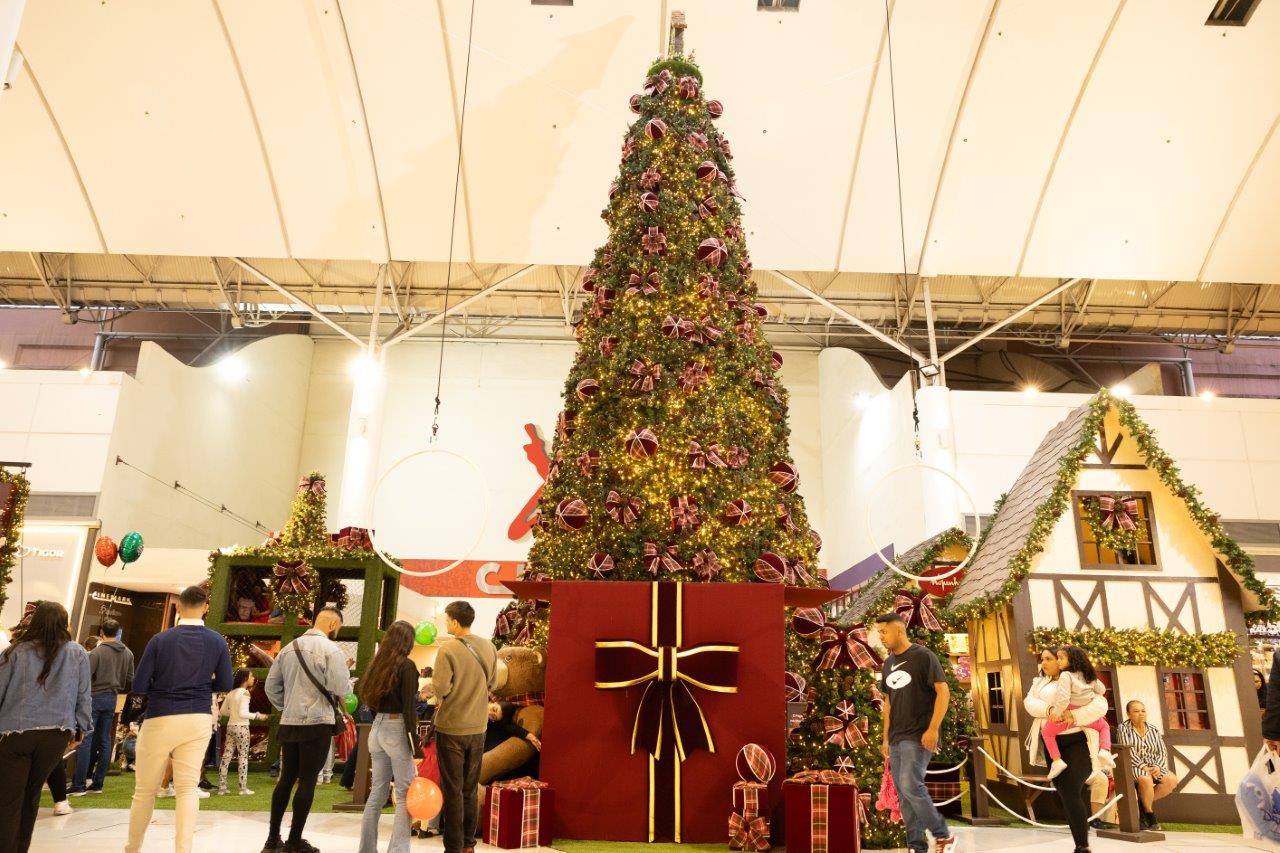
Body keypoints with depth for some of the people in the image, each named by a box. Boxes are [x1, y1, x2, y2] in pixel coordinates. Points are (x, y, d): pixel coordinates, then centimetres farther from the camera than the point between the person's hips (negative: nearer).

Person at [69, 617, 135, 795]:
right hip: (112, 699, 6)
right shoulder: (127, 653, 5)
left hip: (94, 696, -6)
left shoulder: (97, 651, -13)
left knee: (85, 741, -2)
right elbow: (130, 680, 7)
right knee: (104, 741, 10)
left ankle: (79, 786, -2)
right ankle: (97, 783, 14)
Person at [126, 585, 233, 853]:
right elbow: (225, 685, 4)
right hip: (198, 720, 1)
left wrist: (161, 686, 14)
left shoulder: (159, 640, -7)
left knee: (145, 789, 14)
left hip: (160, 720, -1)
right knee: (188, 787, 5)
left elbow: (139, 685, -6)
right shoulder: (217, 641, -2)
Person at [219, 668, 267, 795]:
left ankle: (221, 787, 14)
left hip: (230, 727, 7)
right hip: (242, 727, -7)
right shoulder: (245, 693, -13)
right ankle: (243, 788, 2)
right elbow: (242, 713, -19)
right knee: (243, 757, 0)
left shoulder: (231, 693, 8)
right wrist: (257, 716, -12)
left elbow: (222, 711, 10)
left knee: (226, 757, 9)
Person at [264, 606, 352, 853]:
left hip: (289, 723, 6)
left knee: (286, 779, 14)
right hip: (317, 724, -6)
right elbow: (341, 688, -17)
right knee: (307, 781, 1)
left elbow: (271, 686, 11)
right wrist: (350, 684, 4)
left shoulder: (289, 647, 10)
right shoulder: (331, 649, -10)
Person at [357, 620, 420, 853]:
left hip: (377, 727, 7)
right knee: (405, 795, 1)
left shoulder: (377, 664, 7)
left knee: (377, 792, 15)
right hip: (397, 729, -7)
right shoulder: (406, 666, -12)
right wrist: (414, 745, -13)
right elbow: (409, 708, -15)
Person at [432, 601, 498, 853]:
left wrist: (440, 695, 3)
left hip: (451, 727, -5)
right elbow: (491, 684, 6)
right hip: (478, 727, 5)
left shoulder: (448, 649, -18)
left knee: (452, 790, 5)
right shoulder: (488, 647, -2)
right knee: (470, 788, 17)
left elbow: (440, 688, -18)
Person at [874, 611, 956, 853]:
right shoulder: (888, 663, 13)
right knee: (903, 794, 6)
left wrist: (933, 728, -19)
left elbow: (943, 691, -12)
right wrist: (886, 738, 15)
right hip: (896, 739, 7)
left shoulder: (923, 656, -8)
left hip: (918, 736, -7)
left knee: (911, 786, -17)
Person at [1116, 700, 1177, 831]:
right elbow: (1128, 752, -12)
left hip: (1152, 767, 5)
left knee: (1172, 780, -22)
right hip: (1132, 766, -5)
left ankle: (1143, 804, -6)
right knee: (1145, 778, -36)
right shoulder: (1124, 728, -2)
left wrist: (1158, 767, -14)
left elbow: (1162, 752, 6)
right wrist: (1143, 767, -23)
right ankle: (1150, 814, -13)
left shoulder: (1154, 730, 13)